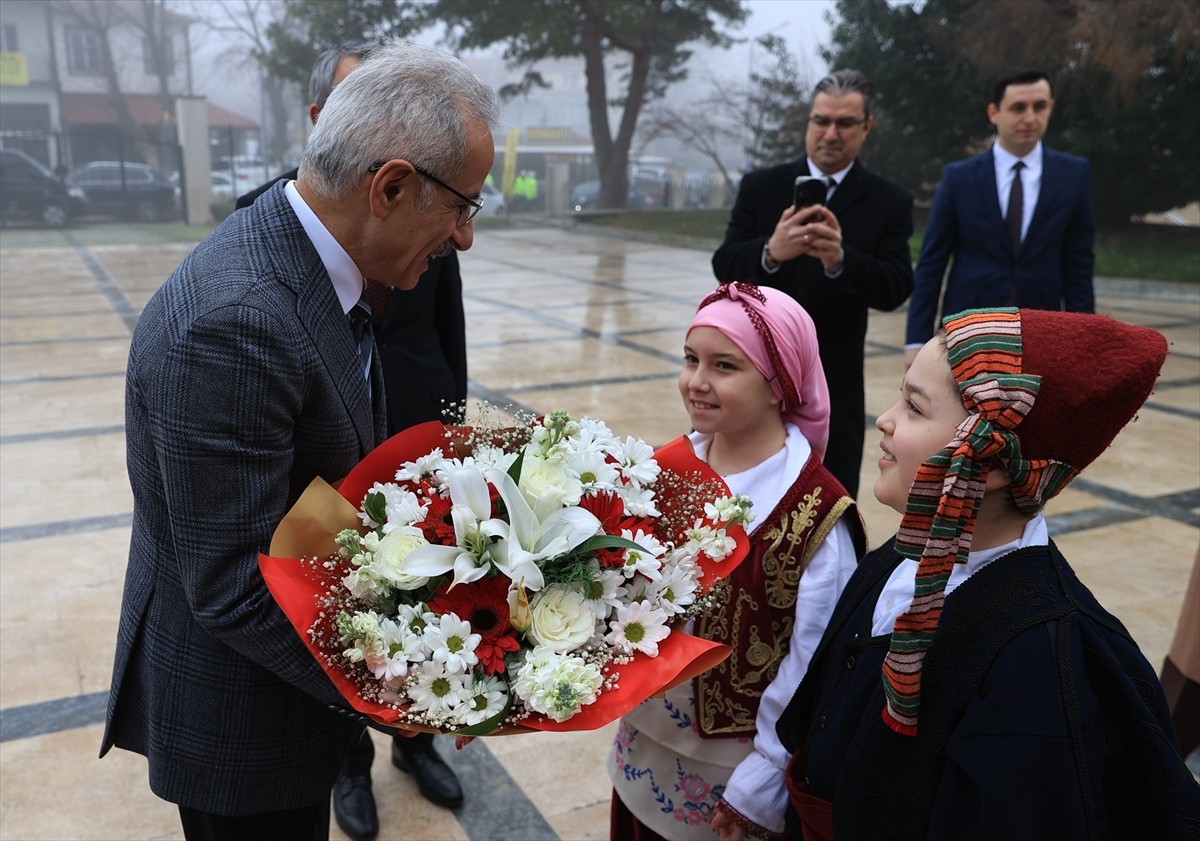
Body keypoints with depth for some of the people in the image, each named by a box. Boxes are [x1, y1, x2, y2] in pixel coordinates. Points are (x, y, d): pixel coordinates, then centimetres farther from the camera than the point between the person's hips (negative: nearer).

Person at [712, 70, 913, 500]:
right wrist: (770, 251, -29)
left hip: (834, 387, 0)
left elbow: (896, 289, -10)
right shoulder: (761, 186, 2)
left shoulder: (889, 202, 0)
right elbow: (725, 266, -7)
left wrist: (839, 259, -30)